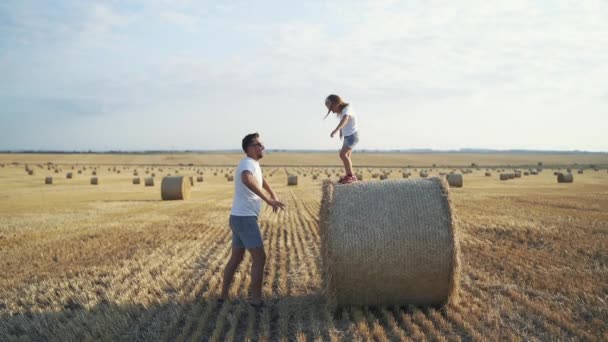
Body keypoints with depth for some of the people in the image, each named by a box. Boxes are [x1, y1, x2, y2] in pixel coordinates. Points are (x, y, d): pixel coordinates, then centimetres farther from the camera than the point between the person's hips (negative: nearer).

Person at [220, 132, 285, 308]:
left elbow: (261, 179, 36)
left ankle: (223, 295, 22)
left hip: (239, 218, 10)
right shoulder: (248, 163, -16)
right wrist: (268, 199, -40)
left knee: (236, 257, 15)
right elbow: (247, 179, -40)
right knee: (259, 257, -5)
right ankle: (256, 299, 1)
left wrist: (273, 194, 22)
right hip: (245, 218, -10)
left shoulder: (254, 164, 14)